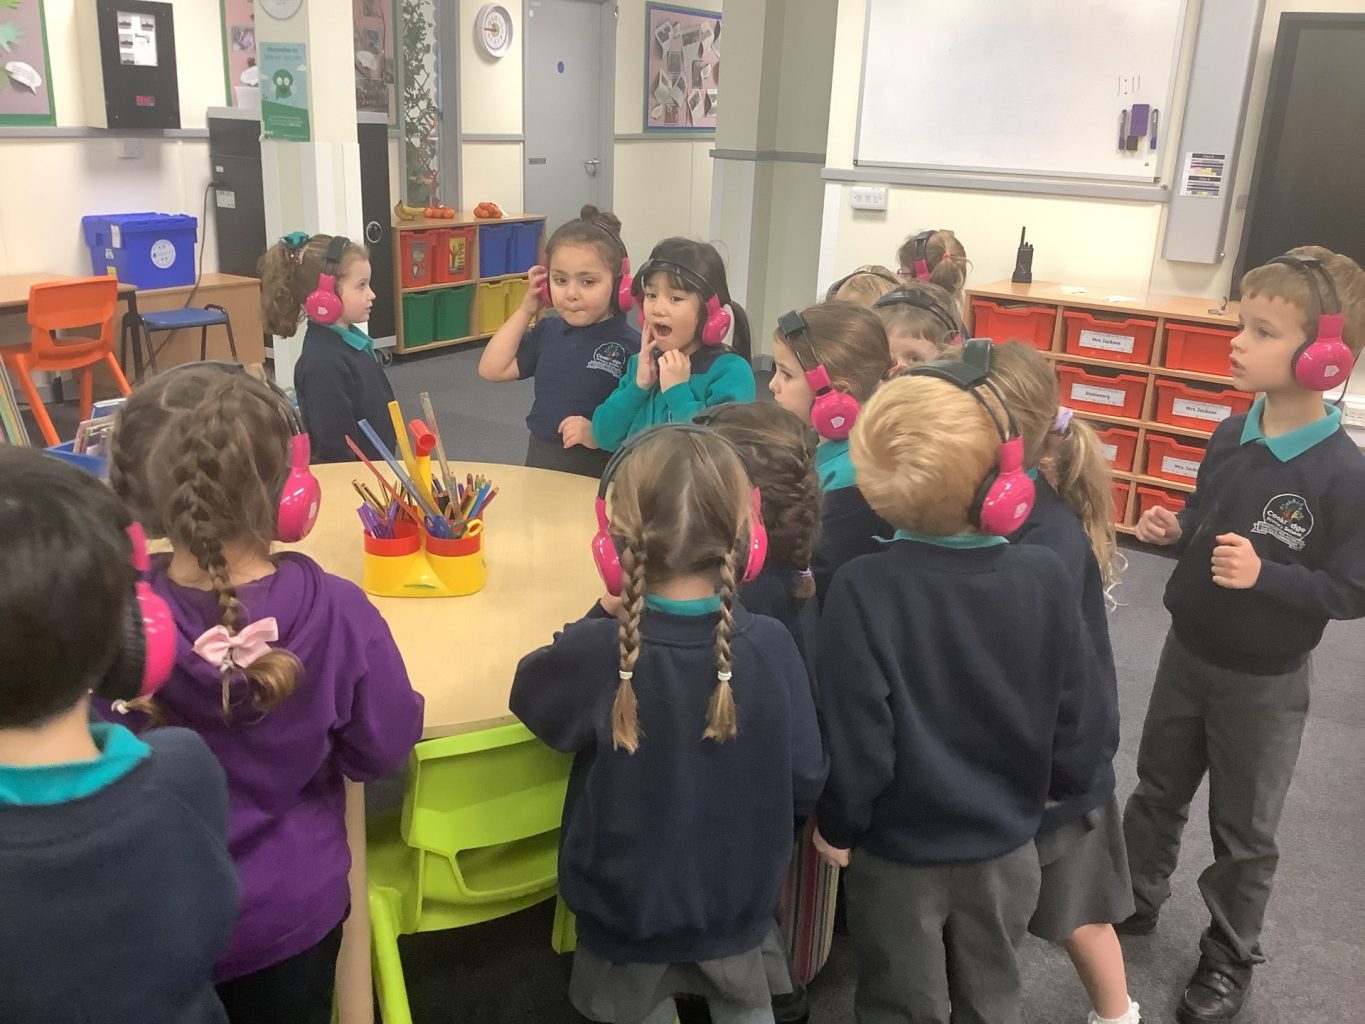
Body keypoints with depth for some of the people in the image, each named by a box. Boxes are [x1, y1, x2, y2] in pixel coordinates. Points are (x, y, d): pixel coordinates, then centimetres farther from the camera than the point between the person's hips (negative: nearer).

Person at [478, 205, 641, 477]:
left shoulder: (631, 346, -11)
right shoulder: (548, 332, 9)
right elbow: (492, 369, 7)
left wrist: (597, 434, -26)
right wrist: (525, 310, 6)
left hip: (598, 477, -5)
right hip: (538, 465, 5)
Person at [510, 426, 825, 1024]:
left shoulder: (596, 655, -29)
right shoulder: (772, 646, -22)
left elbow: (530, 692, -5)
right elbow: (806, 784, -10)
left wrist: (602, 622, 0)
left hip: (626, 911, -1)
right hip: (739, 905, 2)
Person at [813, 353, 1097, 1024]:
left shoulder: (863, 588, -27)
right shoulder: (1043, 576, -18)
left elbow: (857, 737, -22)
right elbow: (1069, 710, -5)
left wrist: (838, 826, -3)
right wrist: (1065, 790, 15)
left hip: (899, 850, -2)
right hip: (1007, 845, 3)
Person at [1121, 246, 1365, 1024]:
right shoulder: (1231, 437, -7)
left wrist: (1265, 577, -32)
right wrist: (1173, 530, -11)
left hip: (1266, 682, -5)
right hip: (1188, 652, 5)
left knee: (1244, 831, 15)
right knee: (1156, 791, 22)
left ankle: (1231, 958, 37)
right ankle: (1136, 902, 46)